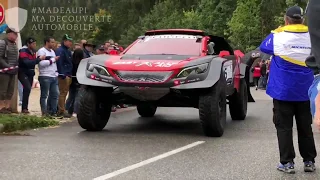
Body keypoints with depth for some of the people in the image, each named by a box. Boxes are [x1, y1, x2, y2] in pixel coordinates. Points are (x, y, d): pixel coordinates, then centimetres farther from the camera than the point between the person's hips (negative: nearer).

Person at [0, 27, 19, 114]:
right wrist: (8, 66, -19)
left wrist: (16, 66, 5)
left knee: (10, 91, 10)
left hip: (13, 72, 8)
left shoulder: (14, 44, 15)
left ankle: (7, 107, 16)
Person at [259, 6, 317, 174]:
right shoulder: (312, 38, -2)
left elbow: (263, 47, 7)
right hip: (305, 91, 3)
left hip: (283, 90, -3)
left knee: (284, 127, 4)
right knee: (305, 127, 13)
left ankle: (287, 162, 2)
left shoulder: (278, 37, -12)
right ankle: (309, 161, 17)